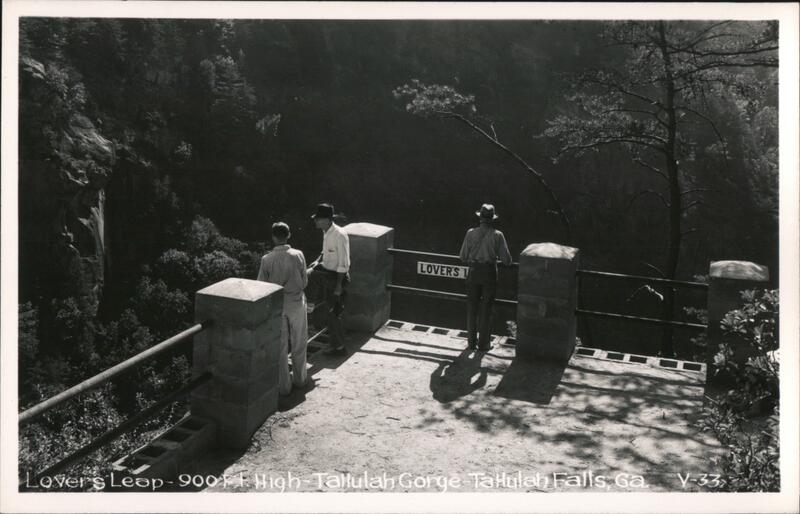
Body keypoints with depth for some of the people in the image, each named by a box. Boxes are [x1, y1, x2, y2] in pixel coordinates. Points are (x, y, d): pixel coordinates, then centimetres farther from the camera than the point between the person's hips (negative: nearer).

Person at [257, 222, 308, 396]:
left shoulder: (267, 259, -13)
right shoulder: (298, 255, -12)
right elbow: (304, 281, -4)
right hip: (296, 303, 1)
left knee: (280, 347, 9)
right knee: (299, 345, 17)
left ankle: (283, 386, 16)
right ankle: (299, 379, 31)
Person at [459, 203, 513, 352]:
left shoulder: (471, 233, -3)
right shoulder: (497, 235, -6)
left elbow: (463, 257, -1)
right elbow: (506, 260, -6)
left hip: (474, 272, 1)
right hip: (490, 273, -1)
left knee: (472, 307, 12)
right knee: (486, 309, 7)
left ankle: (471, 341, 18)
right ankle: (483, 343, 11)